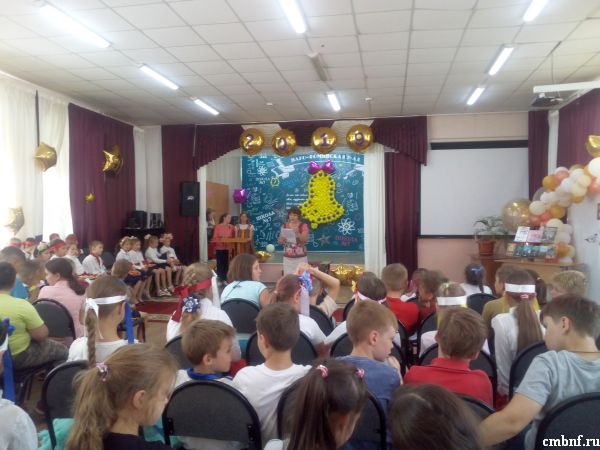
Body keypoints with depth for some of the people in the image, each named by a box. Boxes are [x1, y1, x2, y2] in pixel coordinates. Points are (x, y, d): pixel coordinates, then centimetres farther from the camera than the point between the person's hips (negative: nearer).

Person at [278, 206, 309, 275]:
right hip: (287, 258, 3)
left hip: (301, 258, -2)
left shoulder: (304, 226, -3)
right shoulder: (285, 226, 6)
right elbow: (280, 241, 7)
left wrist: (297, 233, -26)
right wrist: (283, 238, -15)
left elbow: (305, 240, -11)